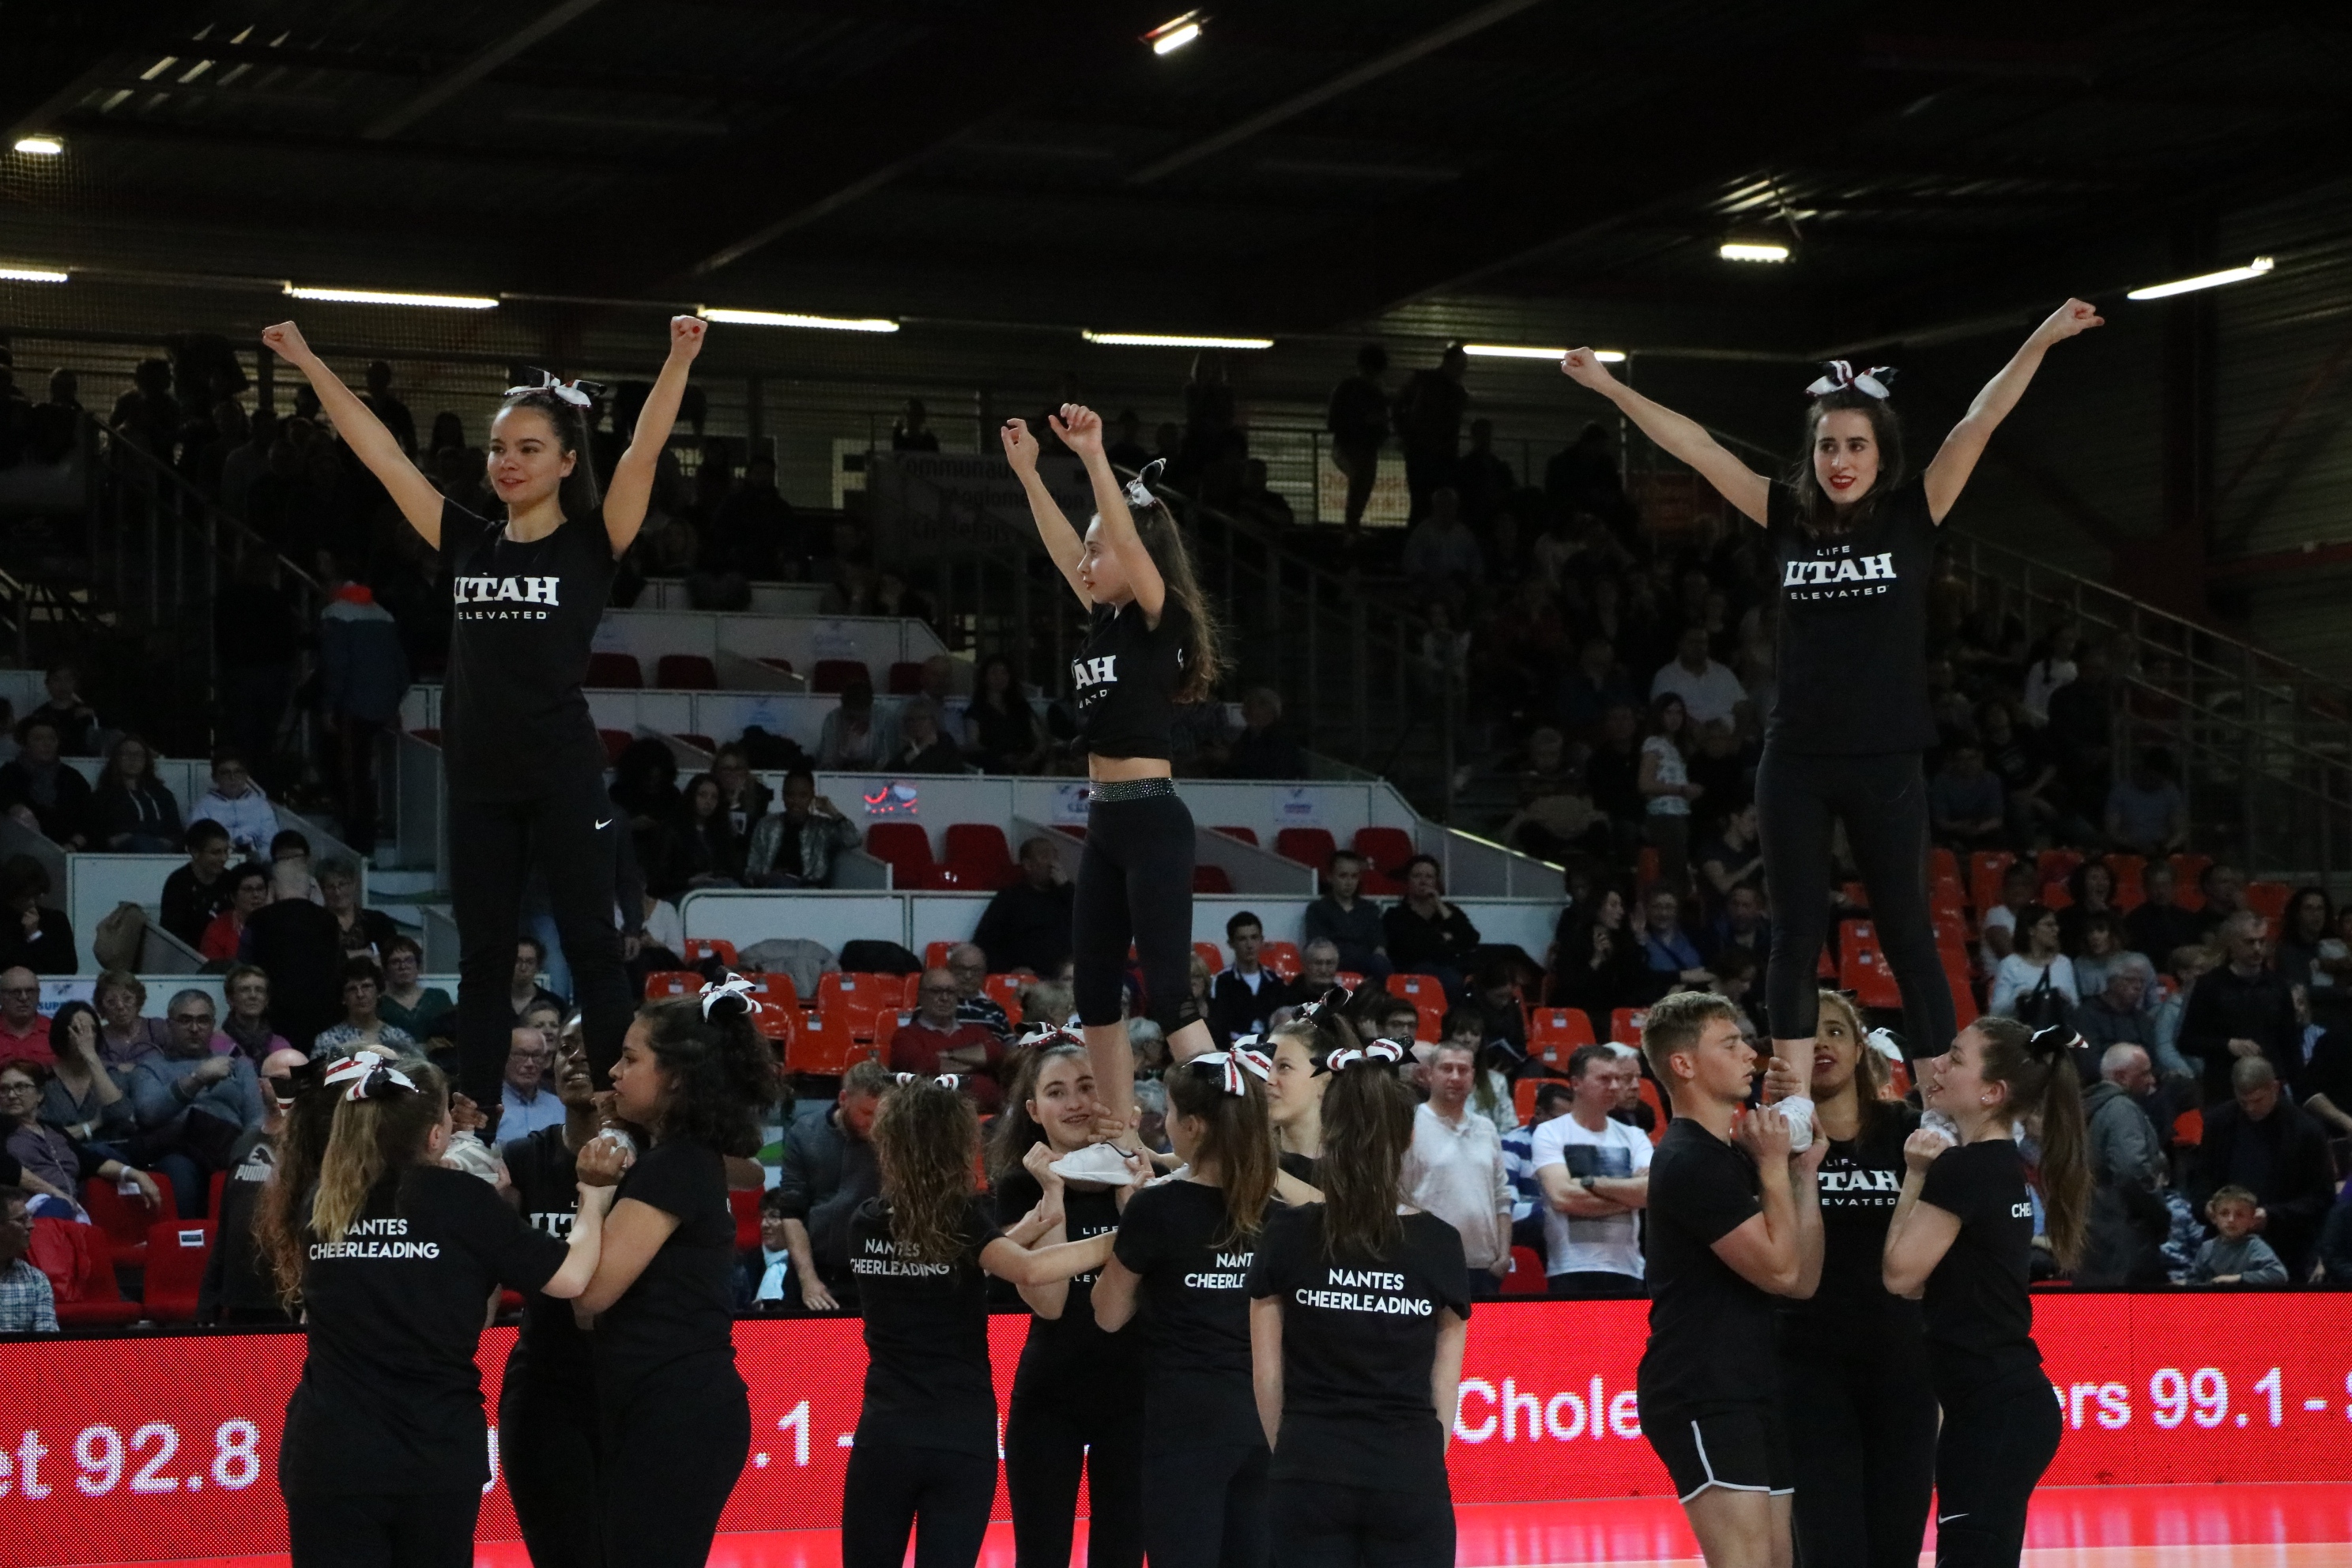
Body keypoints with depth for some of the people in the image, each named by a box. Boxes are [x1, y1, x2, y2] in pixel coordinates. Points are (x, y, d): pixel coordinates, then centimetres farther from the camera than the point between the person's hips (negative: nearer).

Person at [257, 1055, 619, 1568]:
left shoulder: (319, 1200, 4)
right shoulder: (460, 1198, -6)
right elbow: (569, 1277, -8)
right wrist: (594, 1202, 11)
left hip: (329, 1453, 1)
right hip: (437, 1453, -1)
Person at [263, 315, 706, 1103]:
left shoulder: (591, 544, 0)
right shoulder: (468, 544, 11)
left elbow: (644, 451, -13)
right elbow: (380, 454, 13)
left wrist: (678, 362, -25)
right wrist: (310, 364, 13)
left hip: (564, 779, -5)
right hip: (478, 780, 5)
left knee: (592, 949, -2)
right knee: (481, 958, 8)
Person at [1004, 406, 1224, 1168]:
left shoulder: (1158, 618, -9)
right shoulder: (1106, 619, 12)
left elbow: (1127, 537, -22)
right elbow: (1061, 544, 20)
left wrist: (1093, 454, -26)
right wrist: (1026, 470, 18)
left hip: (1152, 823, -9)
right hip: (1105, 824, 9)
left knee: (1168, 989, -12)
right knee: (1094, 990, 10)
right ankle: (1122, 1142, 15)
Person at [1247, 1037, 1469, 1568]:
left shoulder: (1287, 1237, -2)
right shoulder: (1438, 1244, -1)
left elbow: (1267, 1373, 2)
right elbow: (1444, 1384, 3)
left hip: (1310, 1474, 0)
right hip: (1408, 1475, 0)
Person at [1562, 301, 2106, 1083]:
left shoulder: (1914, 515, 0)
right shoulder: (1788, 518, 5)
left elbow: (1978, 424, -7)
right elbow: (1696, 446, 7)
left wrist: (2042, 339, -13)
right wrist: (1611, 386, 7)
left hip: (1884, 762, -2)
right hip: (1794, 762, 2)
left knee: (1906, 932, 2)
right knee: (1798, 935, 5)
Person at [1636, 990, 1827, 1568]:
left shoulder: (1734, 1156, 16)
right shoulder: (1689, 1161, -13)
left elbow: (1804, 1280, 10)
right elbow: (1779, 1269, -16)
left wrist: (1803, 1171, 6)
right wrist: (1775, 1168, -7)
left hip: (1753, 1389, 10)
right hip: (1703, 1396, -10)